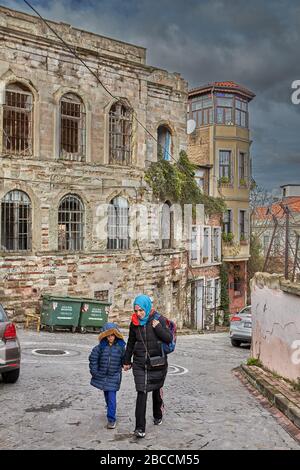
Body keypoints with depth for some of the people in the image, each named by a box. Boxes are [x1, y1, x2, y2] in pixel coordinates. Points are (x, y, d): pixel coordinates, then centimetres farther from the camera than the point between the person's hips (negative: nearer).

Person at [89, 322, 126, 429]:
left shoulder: (120, 347, -6)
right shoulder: (101, 347, -6)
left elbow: (124, 359, 8)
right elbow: (93, 358, -1)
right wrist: (94, 371, -3)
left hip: (114, 376, -2)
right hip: (102, 375, 3)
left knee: (112, 397, -6)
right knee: (106, 395, 20)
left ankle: (111, 419, 1)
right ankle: (110, 408, 44)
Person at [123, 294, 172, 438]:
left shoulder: (159, 320, -9)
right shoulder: (134, 323, 0)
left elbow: (169, 338, -10)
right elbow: (130, 343, 12)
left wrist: (158, 327, -23)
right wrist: (127, 361, 17)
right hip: (139, 364, 1)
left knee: (157, 391, 16)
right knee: (141, 394, -7)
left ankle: (158, 415, 41)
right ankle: (140, 428, -4)